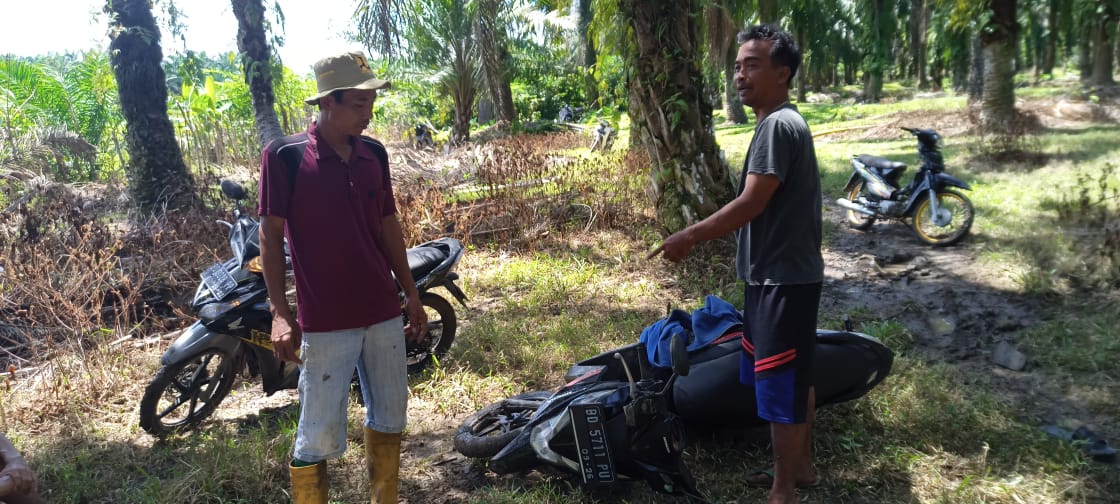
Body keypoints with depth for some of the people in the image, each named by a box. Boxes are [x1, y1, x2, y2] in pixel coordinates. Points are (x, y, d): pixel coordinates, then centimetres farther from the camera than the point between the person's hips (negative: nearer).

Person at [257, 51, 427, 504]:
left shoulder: (374, 154, 6)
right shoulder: (284, 156, -9)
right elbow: (270, 236, -8)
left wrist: (411, 295, 13)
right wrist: (280, 312, -14)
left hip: (384, 313, 6)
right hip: (325, 321, -5)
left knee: (389, 417, 16)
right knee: (319, 435, 2)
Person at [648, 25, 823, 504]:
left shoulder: (778, 125, -19)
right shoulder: (779, 123, 14)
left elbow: (751, 204, -23)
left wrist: (689, 236, -15)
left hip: (783, 279, -11)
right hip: (781, 274, 11)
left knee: (781, 384, -1)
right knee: (794, 376, 20)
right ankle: (800, 464, 35)